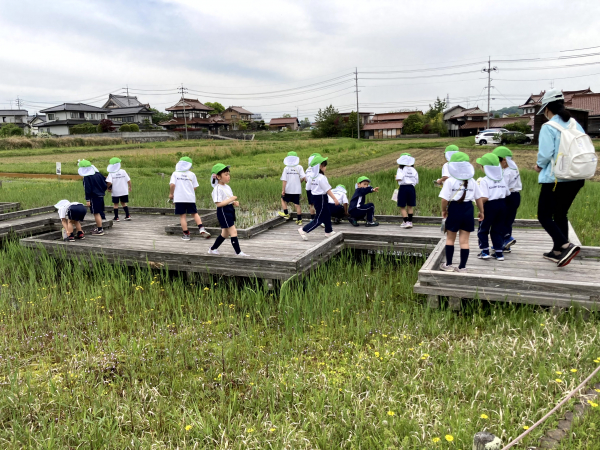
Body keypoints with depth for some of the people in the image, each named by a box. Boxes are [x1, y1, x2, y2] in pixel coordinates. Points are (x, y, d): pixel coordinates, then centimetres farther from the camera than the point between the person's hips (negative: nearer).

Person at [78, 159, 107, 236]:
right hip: (101, 196, 8)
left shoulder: (87, 178, -12)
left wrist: (87, 200, -11)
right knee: (99, 212, 16)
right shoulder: (98, 174, 8)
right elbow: (105, 184, 13)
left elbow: (87, 190, -14)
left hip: (94, 197, -8)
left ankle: (100, 230, -1)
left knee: (96, 213, -3)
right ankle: (98, 227, 25)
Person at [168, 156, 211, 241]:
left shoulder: (175, 174, 1)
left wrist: (171, 194, 5)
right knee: (195, 213, 12)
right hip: (190, 198, 1)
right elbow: (195, 187, 4)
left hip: (179, 198, -1)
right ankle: (201, 228, -7)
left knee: (182, 216, 4)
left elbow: (172, 184, -10)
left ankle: (186, 234, 4)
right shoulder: (192, 175, 5)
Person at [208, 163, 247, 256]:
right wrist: (231, 199, -23)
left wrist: (234, 202, 1)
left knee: (225, 233, 18)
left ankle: (212, 249, 31)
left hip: (230, 211, 10)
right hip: (223, 211, -10)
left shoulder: (227, 187, 12)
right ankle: (238, 252, -3)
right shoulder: (217, 188, -16)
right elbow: (218, 203, -23)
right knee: (233, 232, -9)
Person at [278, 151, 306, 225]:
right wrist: (299, 182, 8)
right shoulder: (299, 167, -4)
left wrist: (283, 190, -5)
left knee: (283, 200, 24)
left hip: (288, 190, -1)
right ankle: (299, 220, 8)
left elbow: (284, 180, -9)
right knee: (297, 204, 6)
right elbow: (303, 177, -12)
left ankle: (286, 214, 23)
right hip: (297, 190, 1)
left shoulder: (286, 168, -6)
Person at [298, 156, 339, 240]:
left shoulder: (313, 177, 7)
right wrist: (335, 199, -13)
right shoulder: (322, 178, -20)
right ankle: (304, 230, -4)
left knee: (327, 215, 20)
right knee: (319, 219, -3)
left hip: (315, 197, 10)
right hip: (321, 198, -10)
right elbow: (328, 190, -18)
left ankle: (328, 231, 31)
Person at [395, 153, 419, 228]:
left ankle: (406, 222, -6)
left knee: (402, 207, 3)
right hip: (411, 188, 5)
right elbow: (417, 181, 6)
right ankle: (410, 222, 19)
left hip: (403, 188, -5)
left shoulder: (401, 169, -7)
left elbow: (398, 179, -22)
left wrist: (396, 177, 0)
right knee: (410, 206, 14)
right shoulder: (413, 170, 7)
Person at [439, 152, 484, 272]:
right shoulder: (472, 182, 2)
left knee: (450, 239, 12)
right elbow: (479, 198, 7)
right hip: (468, 210, 3)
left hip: (454, 209, -3)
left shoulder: (450, 181, -11)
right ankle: (462, 267, 11)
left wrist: (444, 210, 2)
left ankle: (448, 265, 17)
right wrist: (481, 212, 19)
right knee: (464, 241, 7)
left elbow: (444, 199, -15)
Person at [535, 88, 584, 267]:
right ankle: (558, 252, 23)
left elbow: (545, 153, -19)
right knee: (561, 214, 18)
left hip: (555, 178, -7)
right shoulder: (574, 124, 7)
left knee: (544, 216, 4)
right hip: (575, 178, 7)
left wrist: (539, 166, 1)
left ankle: (566, 246, -13)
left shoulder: (548, 127, -13)